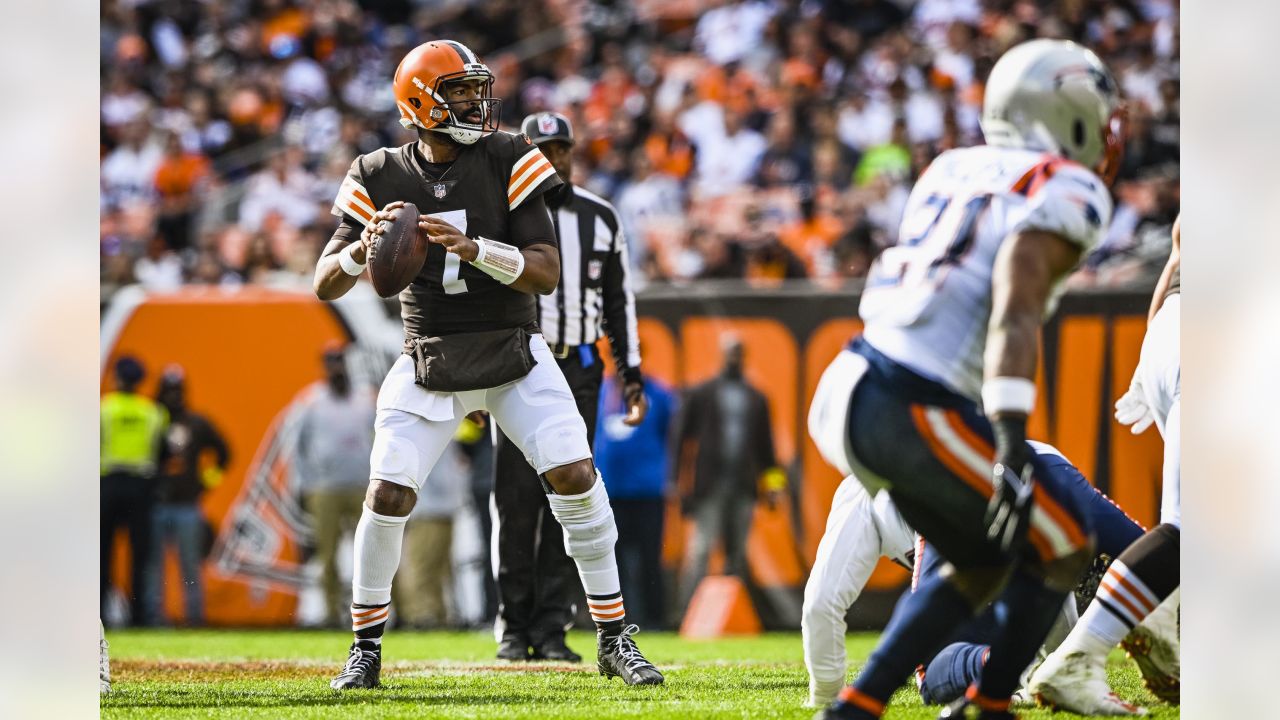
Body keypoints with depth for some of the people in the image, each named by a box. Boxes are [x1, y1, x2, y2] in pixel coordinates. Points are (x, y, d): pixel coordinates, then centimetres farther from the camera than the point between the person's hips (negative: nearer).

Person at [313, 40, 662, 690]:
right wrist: (363, 249, -25)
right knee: (387, 497, -10)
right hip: (429, 363, 0)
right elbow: (325, 286, -3)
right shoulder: (380, 179, -4)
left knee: (575, 478, -13)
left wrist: (473, 248, -30)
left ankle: (614, 639, 0)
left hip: (513, 355, 0)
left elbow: (547, 272, -14)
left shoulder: (508, 162, -8)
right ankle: (366, 649, 9)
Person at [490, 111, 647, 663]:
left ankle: (551, 629, 3)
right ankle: (514, 630, 1)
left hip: (579, 370, 3)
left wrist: (631, 374, 11)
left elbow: (618, 298, 16)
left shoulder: (600, 218, 12)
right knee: (516, 502, -5)